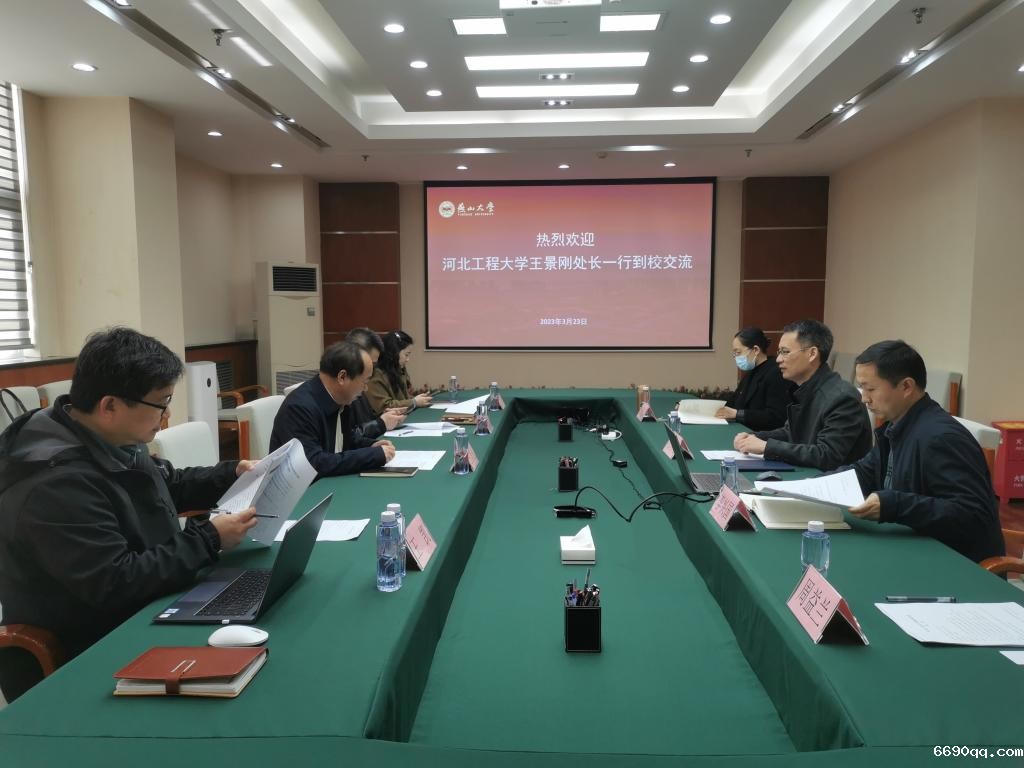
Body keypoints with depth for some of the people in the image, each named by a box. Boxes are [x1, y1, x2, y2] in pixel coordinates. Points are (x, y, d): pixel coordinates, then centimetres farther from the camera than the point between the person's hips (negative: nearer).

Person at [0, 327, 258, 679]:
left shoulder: (111, 441, 1)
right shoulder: (56, 483, -30)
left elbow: (168, 484, 19)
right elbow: (116, 584, -31)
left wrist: (232, 474, 5)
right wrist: (207, 539, -24)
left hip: (142, 613, 9)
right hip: (93, 650, -8)